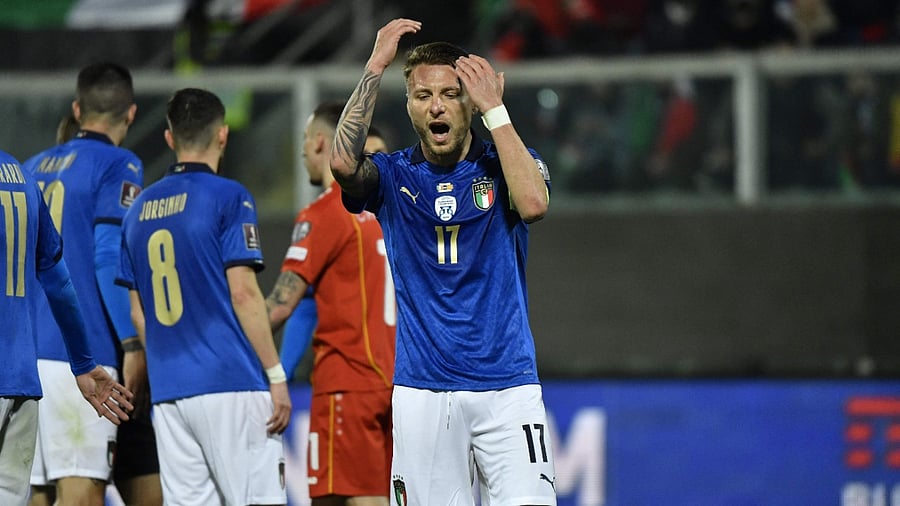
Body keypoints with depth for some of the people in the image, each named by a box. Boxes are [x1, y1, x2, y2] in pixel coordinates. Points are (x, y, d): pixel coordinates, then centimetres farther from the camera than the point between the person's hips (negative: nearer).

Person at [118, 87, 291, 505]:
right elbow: (243, 293, -10)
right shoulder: (228, 197, -5)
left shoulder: (140, 209, 14)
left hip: (168, 392, 6)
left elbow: (137, 313, 16)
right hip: (230, 385, -6)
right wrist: (277, 376, -7)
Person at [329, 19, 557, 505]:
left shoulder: (507, 163, 6)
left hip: (507, 387, -1)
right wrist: (375, 67, -14)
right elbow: (343, 162, -16)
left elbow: (533, 204, -17)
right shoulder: (393, 175, 7)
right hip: (422, 388, 1)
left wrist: (495, 109, -12)